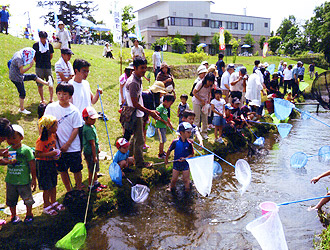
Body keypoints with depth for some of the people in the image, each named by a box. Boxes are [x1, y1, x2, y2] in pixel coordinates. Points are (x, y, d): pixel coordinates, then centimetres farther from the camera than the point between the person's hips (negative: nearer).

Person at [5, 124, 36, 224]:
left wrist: (34, 179, -6)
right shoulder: (8, 150, -2)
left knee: (28, 199, 10)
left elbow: (32, 165, -9)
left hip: (24, 181, -4)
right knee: (11, 200, 17)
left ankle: (29, 214, 34)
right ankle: (13, 216, 39)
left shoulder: (26, 150, -14)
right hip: (10, 181, 4)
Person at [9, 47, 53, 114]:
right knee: (22, 93, 1)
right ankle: (22, 109, 13)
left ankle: (47, 83, 22)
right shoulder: (19, 58, -27)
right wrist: (30, 66, -25)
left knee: (33, 76, 12)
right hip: (16, 78, -9)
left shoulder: (18, 54, 0)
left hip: (19, 76, 9)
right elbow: (22, 71, -30)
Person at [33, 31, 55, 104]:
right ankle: (42, 100, 16)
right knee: (40, 84, 5)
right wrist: (38, 62, 4)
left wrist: (47, 61, 12)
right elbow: (33, 56, 4)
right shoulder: (35, 45, -4)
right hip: (39, 67, -1)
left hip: (48, 67, 2)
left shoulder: (49, 45, 2)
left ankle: (51, 98, 20)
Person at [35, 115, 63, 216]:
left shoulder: (53, 136, 1)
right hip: (43, 164, -7)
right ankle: (47, 207, 20)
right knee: (46, 187, 4)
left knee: (53, 184, 17)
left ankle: (53, 202, 33)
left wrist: (56, 153, 3)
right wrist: (50, 154, -27)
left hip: (52, 162, 7)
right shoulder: (41, 140, -23)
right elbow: (37, 155, -24)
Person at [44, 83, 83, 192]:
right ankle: (69, 191, 32)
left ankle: (79, 190, 28)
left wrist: (67, 144, -10)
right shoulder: (51, 107, -3)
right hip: (57, 146, 2)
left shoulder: (74, 111, -8)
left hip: (73, 147, -2)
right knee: (62, 170, 13)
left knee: (76, 170, 8)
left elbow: (76, 129, -8)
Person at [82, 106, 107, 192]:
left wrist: (97, 148, 25)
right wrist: (94, 156, -21)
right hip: (90, 153, -10)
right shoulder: (88, 129, -25)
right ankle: (91, 186, 20)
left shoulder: (92, 126, 6)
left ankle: (96, 183, 39)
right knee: (92, 170, 5)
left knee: (95, 169, 23)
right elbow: (92, 143, -24)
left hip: (94, 151, 10)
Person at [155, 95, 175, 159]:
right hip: (160, 126, -9)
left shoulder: (165, 108, 12)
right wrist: (164, 121, -21)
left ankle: (162, 151, 31)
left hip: (164, 126, 9)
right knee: (162, 140, -4)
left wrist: (170, 124, 25)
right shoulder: (160, 107, -16)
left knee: (163, 140, 17)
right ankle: (160, 154, 6)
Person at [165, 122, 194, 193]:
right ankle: (171, 188, 36)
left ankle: (187, 190, 29)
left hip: (185, 164, 0)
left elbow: (192, 154, -5)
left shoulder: (189, 143, -11)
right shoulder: (175, 142, -14)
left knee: (186, 179, 6)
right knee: (174, 179, 9)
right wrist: (166, 159, 11)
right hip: (176, 163, 0)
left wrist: (185, 158, -21)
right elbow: (169, 150, 1)